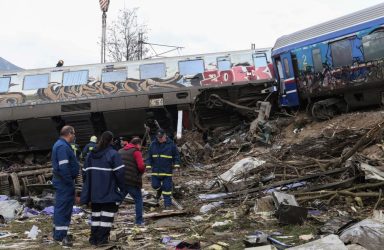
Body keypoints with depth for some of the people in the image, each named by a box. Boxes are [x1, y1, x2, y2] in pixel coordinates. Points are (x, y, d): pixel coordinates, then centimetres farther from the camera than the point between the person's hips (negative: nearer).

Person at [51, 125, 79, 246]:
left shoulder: (60, 145, 17)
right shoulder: (63, 146, -17)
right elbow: (63, 167, -24)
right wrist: (70, 182, -19)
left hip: (62, 182, 11)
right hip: (64, 182, -11)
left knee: (62, 207, 16)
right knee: (63, 207, -6)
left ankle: (59, 233, 26)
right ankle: (60, 234, -1)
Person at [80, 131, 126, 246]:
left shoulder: (91, 154, 7)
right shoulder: (113, 154, -12)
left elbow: (86, 172, 11)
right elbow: (119, 172, -15)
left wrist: (88, 189, 17)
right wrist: (122, 187, -3)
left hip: (94, 191, 6)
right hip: (109, 192, -5)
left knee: (96, 214, 15)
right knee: (107, 214, 4)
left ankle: (94, 238, 18)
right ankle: (102, 239, 4)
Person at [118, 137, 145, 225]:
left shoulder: (120, 151, 15)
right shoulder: (136, 152, -5)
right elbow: (141, 166, -15)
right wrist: (142, 172, 6)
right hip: (132, 181, -6)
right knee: (138, 200, 10)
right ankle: (139, 221, 8)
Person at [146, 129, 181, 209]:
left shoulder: (171, 144, -3)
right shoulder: (153, 144, 4)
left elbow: (176, 155, 2)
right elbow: (149, 156, 11)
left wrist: (176, 165, -7)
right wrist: (148, 165, 3)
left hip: (167, 171, -3)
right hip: (156, 170, 3)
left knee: (167, 188, -1)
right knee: (155, 185, 6)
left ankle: (168, 204, 7)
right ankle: (159, 190, 41)